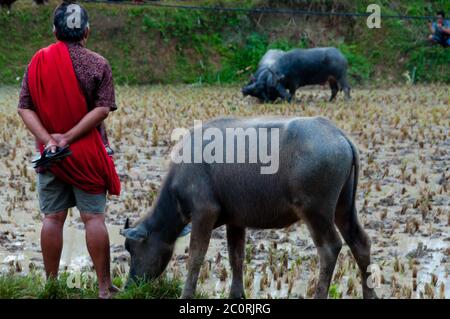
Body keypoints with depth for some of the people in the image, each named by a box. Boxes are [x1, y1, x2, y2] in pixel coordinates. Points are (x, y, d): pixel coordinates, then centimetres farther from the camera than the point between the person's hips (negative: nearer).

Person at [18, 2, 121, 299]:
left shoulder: (38, 62, 3)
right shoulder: (98, 64, -4)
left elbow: (25, 108, -3)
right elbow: (102, 109, -14)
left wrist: (48, 139, -12)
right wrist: (69, 137, -15)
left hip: (49, 152, 2)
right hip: (88, 153, -2)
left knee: (53, 217, 8)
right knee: (94, 217, 0)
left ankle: (51, 283, 14)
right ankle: (105, 287, 3)